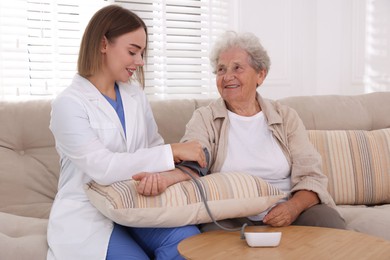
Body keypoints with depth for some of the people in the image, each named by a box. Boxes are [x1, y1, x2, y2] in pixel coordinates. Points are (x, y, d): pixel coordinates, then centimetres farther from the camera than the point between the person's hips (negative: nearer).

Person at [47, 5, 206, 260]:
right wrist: (173, 151, -20)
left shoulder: (136, 94, 10)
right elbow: (102, 167, -21)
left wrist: (164, 172, -22)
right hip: (88, 217, -4)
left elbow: (154, 147, 3)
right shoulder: (68, 103, -10)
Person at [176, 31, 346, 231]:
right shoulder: (205, 119, 6)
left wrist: (294, 207, -18)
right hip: (231, 217, -2)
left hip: (284, 214, 3)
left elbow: (311, 176, 4)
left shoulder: (286, 117, 11)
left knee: (328, 220, -25)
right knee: (214, 230, -35)